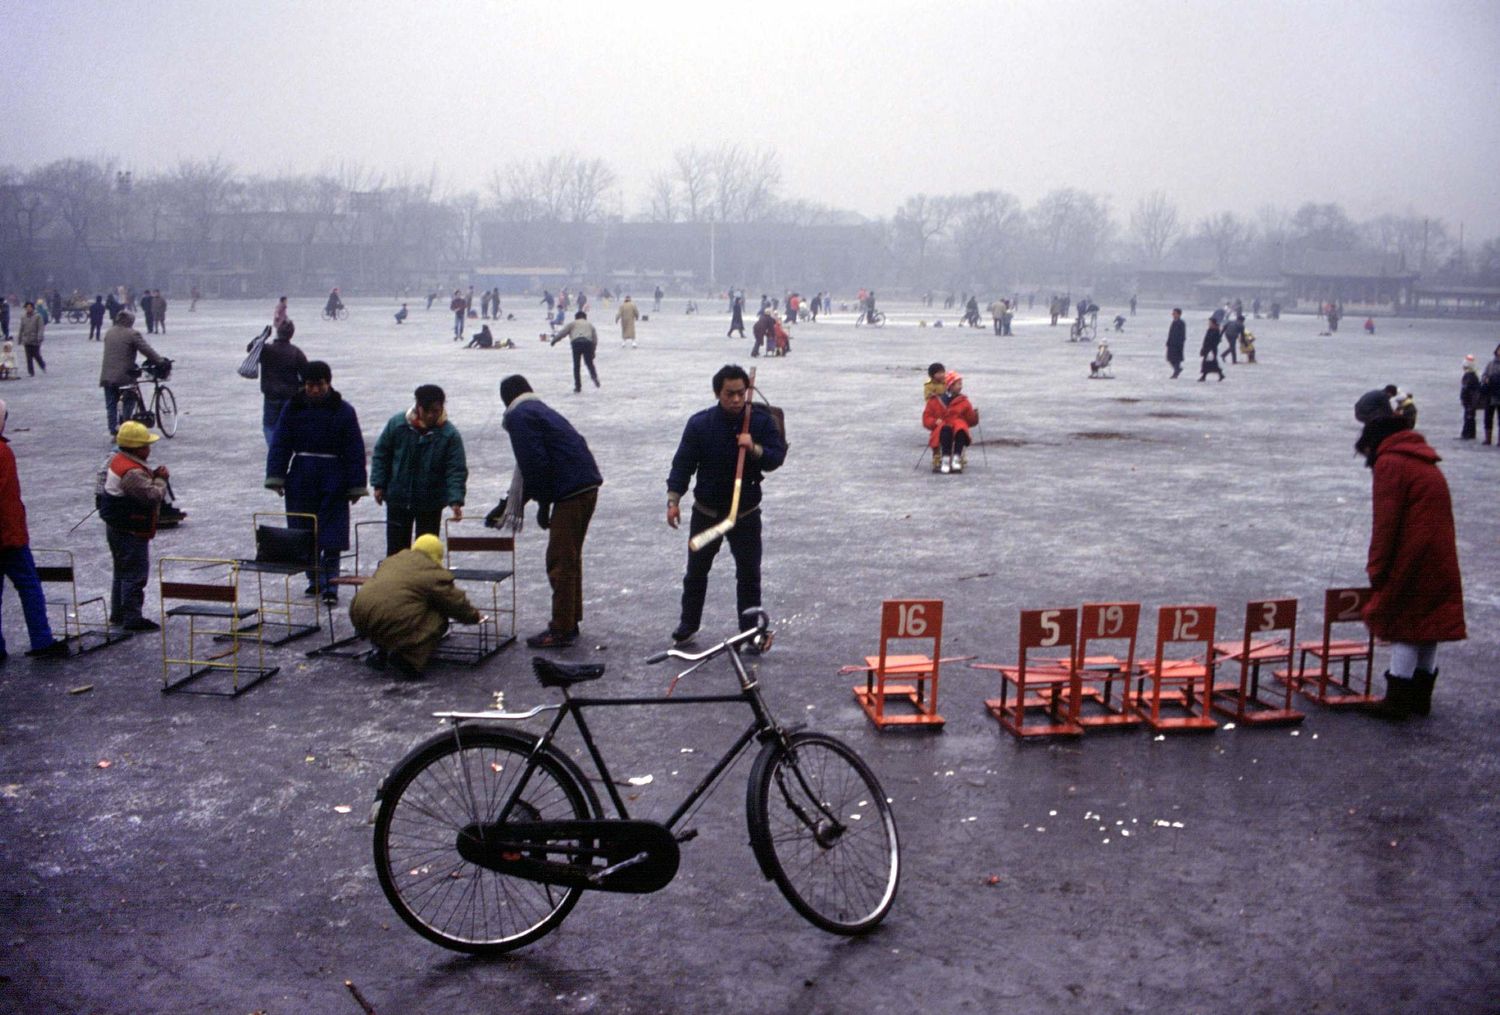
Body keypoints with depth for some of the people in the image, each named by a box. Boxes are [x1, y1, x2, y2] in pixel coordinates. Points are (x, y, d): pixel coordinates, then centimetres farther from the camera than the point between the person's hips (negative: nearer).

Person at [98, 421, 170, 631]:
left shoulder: (117, 460, 7)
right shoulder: (131, 472, -26)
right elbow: (153, 496, -28)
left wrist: (153, 476, -1)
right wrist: (160, 479, -13)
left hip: (117, 528, 11)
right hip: (131, 532, -11)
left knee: (123, 571, 20)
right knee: (135, 574, -5)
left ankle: (118, 613, 30)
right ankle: (132, 618, -2)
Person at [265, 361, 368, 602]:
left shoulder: (343, 411, -3)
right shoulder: (293, 408, 2)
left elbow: (354, 451, -2)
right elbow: (280, 444, 4)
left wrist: (355, 486, -4)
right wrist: (276, 478, -4)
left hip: (333, 481, -3)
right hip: (301, 480, 3)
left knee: (331, 537, -4)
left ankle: (330, 585, 3)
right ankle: (314, 579, 23)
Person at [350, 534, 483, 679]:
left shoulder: (392, 559, 25)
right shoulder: (434, 573, 4)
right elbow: (456, 601, 11)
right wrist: (475, 616, 30)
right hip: (391, 622, -8)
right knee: (438, 620, 6)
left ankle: (381, 651, 20)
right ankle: (407, 658, -5)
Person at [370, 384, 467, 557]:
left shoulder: (450, 435, -13)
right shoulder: (397, 424, -7)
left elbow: (457, 471, -15)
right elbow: (381, 454, 4)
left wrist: (456, 501, -26)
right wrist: (379, 484, 0)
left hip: (430, 504, -1)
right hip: (398, 498, 2)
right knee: (396, 549, 10)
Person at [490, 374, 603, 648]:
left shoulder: (518, 416, -4)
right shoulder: (541, 410, 26)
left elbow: (534, 463, -14)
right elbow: (531, 464, 32)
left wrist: (543, 504, -6)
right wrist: (509, 503, 38)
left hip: (571, 492, -9)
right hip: (589, 485, 9)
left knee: (560, 562, -2)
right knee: (571, 557, 20)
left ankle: (561, 631, 4)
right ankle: (570, 620, 30)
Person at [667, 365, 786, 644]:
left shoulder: (762, 420, -10)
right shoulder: (699, 423, -10)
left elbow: (776, 458, -12)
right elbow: (683, 463, -8)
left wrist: (755, 449, -32)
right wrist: (673, 499, -15)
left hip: (746, 512, -1)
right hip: (706, 511, 1)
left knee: (749, 573, 5)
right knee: (696, 570, 14)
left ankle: (750, 630, 17)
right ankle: (688, 623, 31)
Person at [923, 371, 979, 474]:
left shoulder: (963, 401, 15)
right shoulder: (935, 401, 11)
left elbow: (971, 421, 12)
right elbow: (926, 419, 8)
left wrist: (974, 415, -9)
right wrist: (935, 422, -12)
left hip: (958, 432, 1)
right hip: (940, 433, -1)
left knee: (961, 427, -34)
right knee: (946, 429, -37)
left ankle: (956, 458, -38)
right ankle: (945, 460, -42)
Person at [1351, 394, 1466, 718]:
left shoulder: (1389, 463, -11)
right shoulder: (1422, 460, 17)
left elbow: (1385, 522, -15)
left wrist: (1376, 569, -8)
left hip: (1411, 559, -8)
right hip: (1440, 559, 8)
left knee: (1404, 624, -3)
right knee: (1428, 623, 13)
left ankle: (1398, 699, 1)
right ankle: (1420, 697, 21)